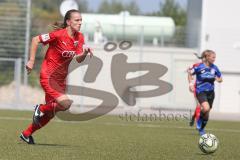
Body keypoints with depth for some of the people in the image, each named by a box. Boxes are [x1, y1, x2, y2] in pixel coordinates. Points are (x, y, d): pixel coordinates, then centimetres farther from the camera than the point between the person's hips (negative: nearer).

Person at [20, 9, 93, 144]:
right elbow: (35, 40, -13)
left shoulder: (80, 38, 2)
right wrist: (31, 61, -13)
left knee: (51, 113, 13)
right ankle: (41, 109, 2)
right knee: (66, 103, -25)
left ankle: (27, 134, 32)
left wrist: (85, 53, -22)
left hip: (61, 79, 8)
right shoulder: (58, 35, -18)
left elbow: (78, 59, -1)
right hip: (48, 76, -8)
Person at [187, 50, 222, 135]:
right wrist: (190, 84, -5)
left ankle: (201, 129, 30)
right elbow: (190, 73, 4)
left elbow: (220, 79, 13)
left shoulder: (214, 68, 1)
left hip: (210, 92, 5)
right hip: (201, 91, -5)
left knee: (207, 113, 9)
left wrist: (218, 79, -10)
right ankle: (199, 120, 2)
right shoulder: (199, 67, -11)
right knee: (206, 108, -28)